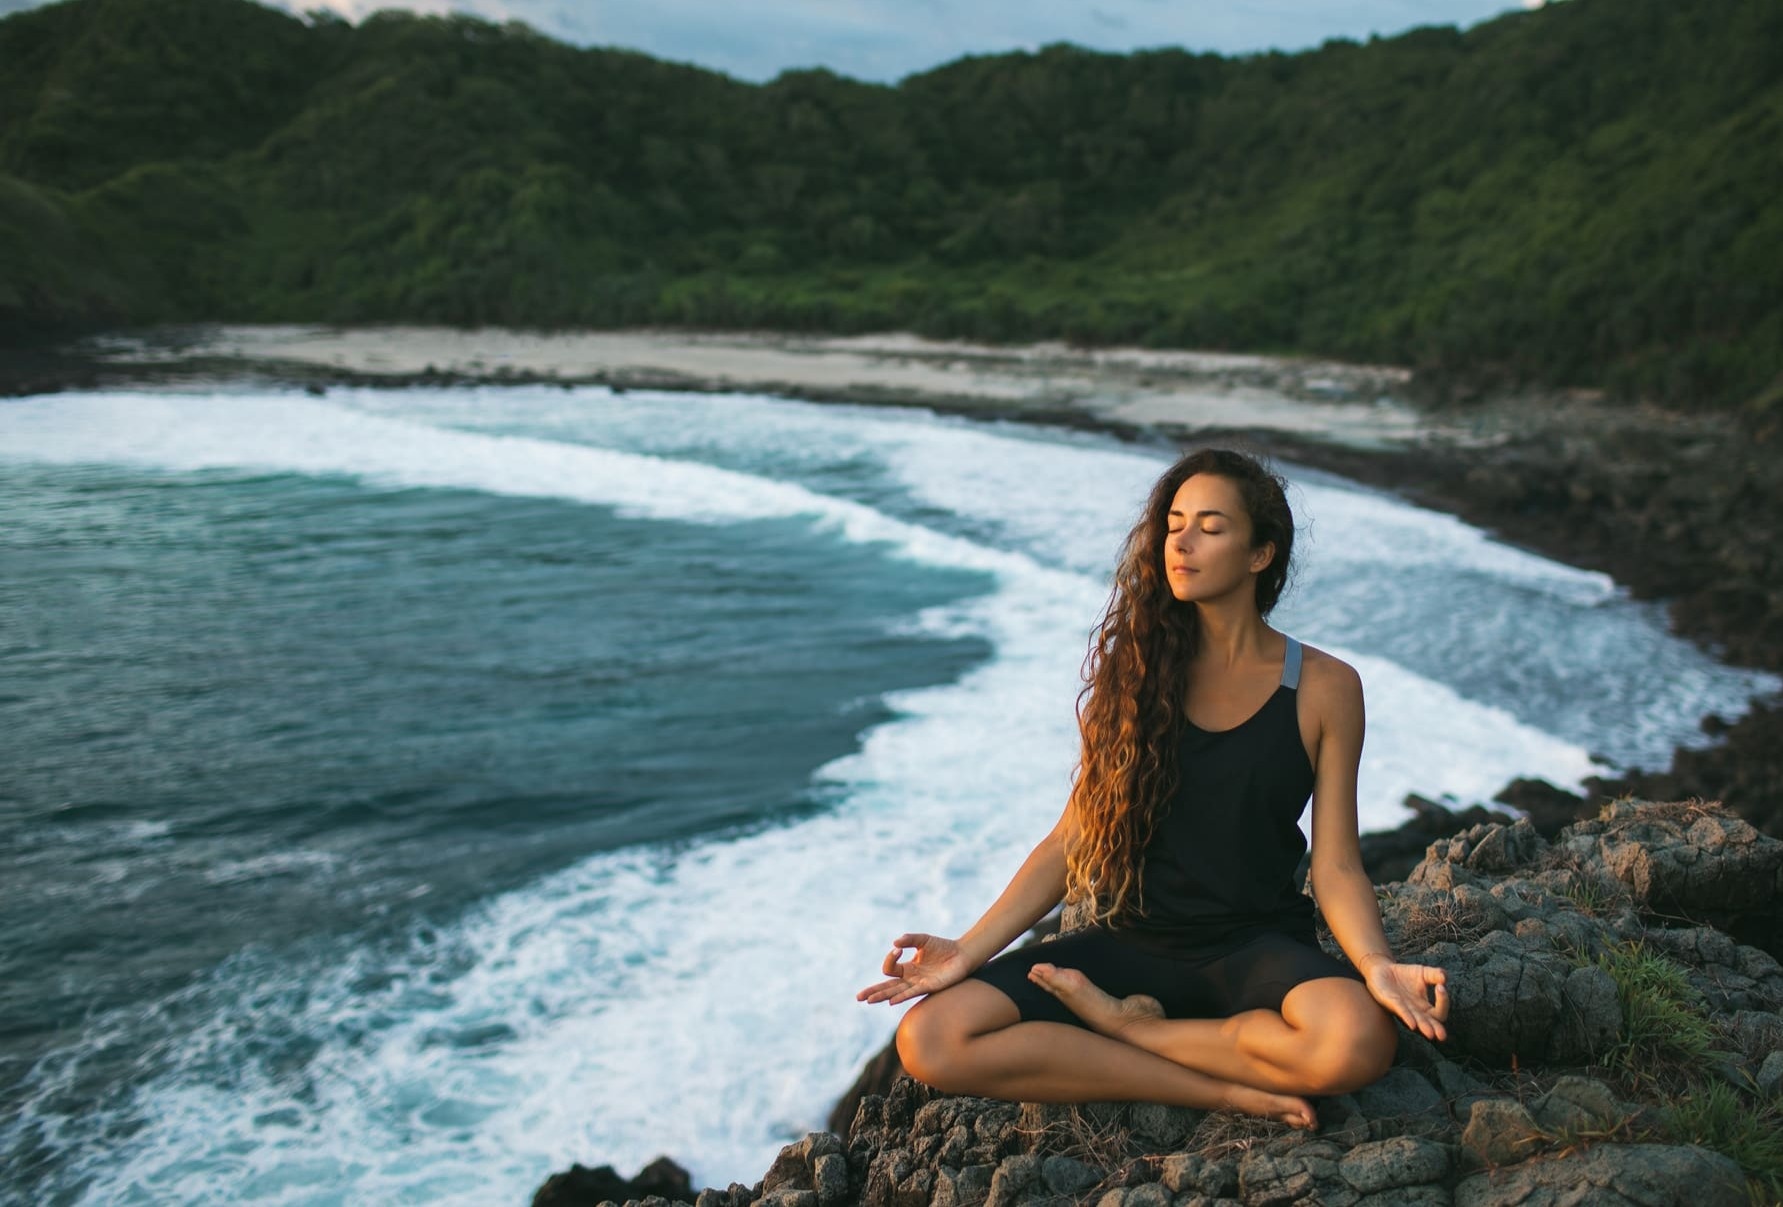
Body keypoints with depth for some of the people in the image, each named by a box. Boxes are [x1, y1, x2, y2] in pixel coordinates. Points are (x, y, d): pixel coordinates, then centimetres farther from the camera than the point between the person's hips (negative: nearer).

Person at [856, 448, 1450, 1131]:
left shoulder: (1324, 687, -1)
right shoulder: (1133, 670, 4)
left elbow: (1335, 867, -3)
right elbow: (1071, 839, 2)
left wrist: (1378, 966, -23)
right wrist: (970, 950, -7)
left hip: (1256, 946, -1)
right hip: (1132, 941, 2)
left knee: (1358, 1037, -38)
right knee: (928, 1040, -21)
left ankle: (1124, 1024, -12)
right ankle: (1226, 1092, -17)